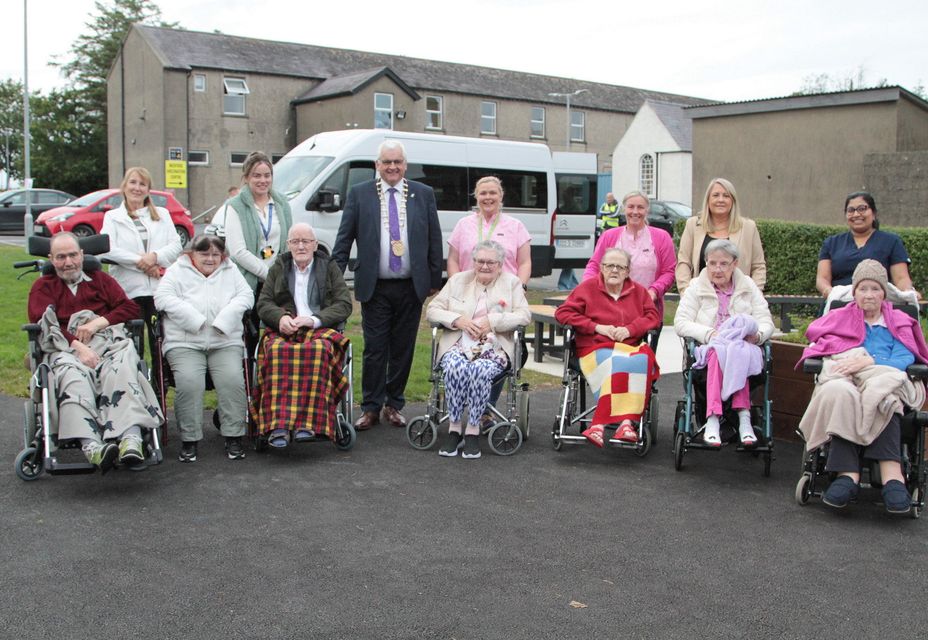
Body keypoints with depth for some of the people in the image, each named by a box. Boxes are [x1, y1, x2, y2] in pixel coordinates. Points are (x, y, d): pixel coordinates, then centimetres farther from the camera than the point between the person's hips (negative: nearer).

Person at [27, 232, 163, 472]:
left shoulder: (100, 279, 30)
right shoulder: (43, 287, 26)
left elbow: (131, 308, 15)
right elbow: (43, 324, 5)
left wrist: (98, 322, -4)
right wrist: (77, 346, -12)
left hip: (108, 340, 1)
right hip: (66, 349, -1)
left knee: (121, 371, -36)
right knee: (74, 379, -38)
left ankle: (131, 440, -55)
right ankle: (92, 446, -58)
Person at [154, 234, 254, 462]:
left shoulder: (230, 271, 19)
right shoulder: (177, 271, 12)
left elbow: (246, 296, 6)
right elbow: (162, 298, -2)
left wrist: (224, 320, -11)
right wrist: (196, 320, -13)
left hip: (226, 342, 2)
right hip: (185, 342, -1)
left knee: (233, 380, -23)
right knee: (189, 381, -26)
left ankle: (233, 437, -12)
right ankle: (189, 439, -14)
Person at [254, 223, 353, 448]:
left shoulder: (330, 268, 17)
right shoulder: (279, 268, 22)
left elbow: (344, 305, 5)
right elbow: (263, 303, 13)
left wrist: (313, 320, -11)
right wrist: (281, 318, -11)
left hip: (320, 329, -1)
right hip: (284, 330, 1)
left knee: (319, 350, -38)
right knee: (277, 351, -36)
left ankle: (308, 424, -43)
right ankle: (278, 425, -44)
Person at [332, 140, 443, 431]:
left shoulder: (424, 194, 7)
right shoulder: (359, 194, 4)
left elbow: (434, 240, 8)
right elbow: (344, 239, 3)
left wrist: (435, 280, 4)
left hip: (411, 287, 1)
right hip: (374, 287, -1)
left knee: (403, 349, 8)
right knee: (374, 349, 1)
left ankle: (394, 405, 21)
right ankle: (370, 408, 12)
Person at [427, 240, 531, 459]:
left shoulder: (512, 283, 14)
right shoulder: (457, 280, 17)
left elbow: (524, 316, 0)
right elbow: (432, 310, 11)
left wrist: (491, 321, -12)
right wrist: (458, 320, -8)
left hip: (494, 348, -1)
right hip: (458, 345, 1)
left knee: (481, 370, -35)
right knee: (455, 367, -33)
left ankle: (473, 431, -22)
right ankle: (454, 430, -21)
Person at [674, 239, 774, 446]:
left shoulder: (748, 287, 15)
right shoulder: (696, 287, 10)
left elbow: (767, 322, 8)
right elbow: (681, 323, -1)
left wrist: (757, 335, -17)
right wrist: (709, 334, -18)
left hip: (744, 349, 1)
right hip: (707, 351, -1)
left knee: (737, 355, -36)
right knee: (718, 354, -37)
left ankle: (713, 419, -41)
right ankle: (743, 417, -40)